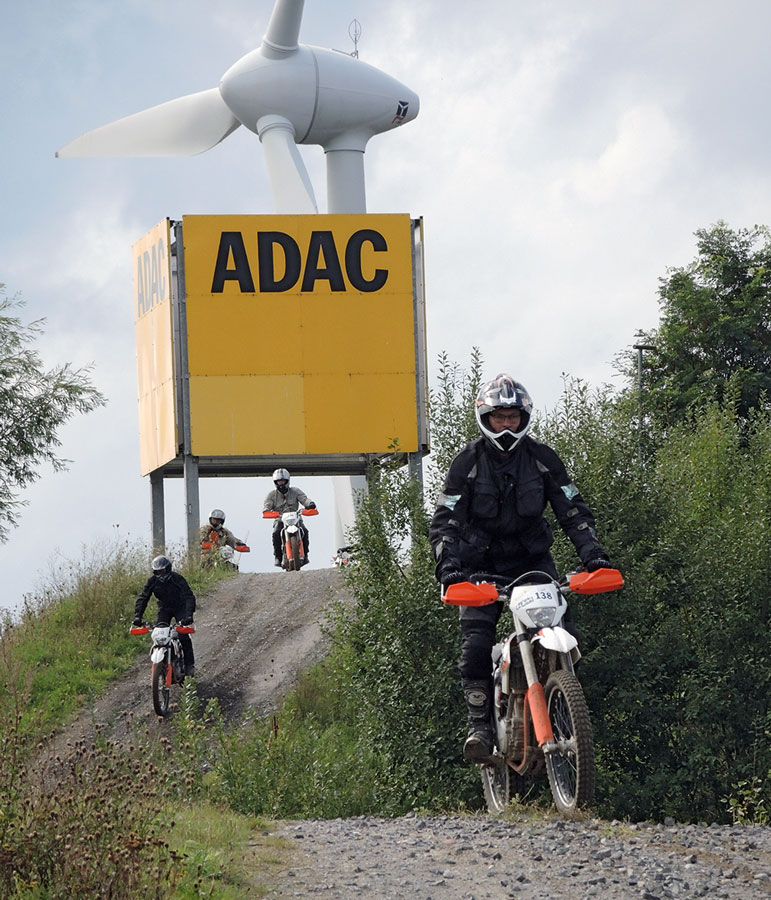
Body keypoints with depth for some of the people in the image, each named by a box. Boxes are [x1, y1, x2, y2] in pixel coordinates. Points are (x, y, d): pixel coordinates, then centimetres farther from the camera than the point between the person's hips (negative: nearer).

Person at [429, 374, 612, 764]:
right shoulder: (467, 462, -5)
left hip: (533, 559, 1)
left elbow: (573, 511, 1)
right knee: (475, 644, -18)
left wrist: (592, 554, -14)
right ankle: (479, 726, -15)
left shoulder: (542, 458, -1)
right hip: (482, 564, -1)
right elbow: (444, 520, -7)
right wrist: (448, 564, -25)